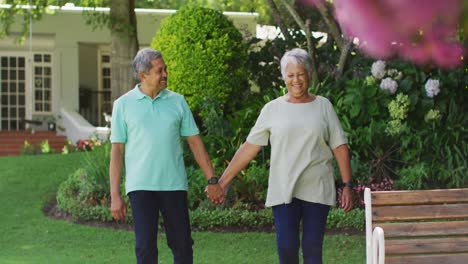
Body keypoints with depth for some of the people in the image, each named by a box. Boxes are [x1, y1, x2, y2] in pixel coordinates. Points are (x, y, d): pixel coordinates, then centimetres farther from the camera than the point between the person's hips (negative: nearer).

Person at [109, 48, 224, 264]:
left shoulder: (177, 101, 6)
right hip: (141, 187, -2)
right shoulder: (123, 104, 1)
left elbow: (194, 141, 8)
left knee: (182, 246, 5)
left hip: (175, 185, 2)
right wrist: (115, 195, -3)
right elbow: (117, 151, 2)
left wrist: (212, 180, 3)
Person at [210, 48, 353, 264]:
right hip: (283, 191, 0)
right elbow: (249, 148, 6)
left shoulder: (323, 106, 6)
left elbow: (339, 148, 6)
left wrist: (347, 186, -1)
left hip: (317, 190, 0)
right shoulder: (272, 109, 5)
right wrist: (223, 181, 4)